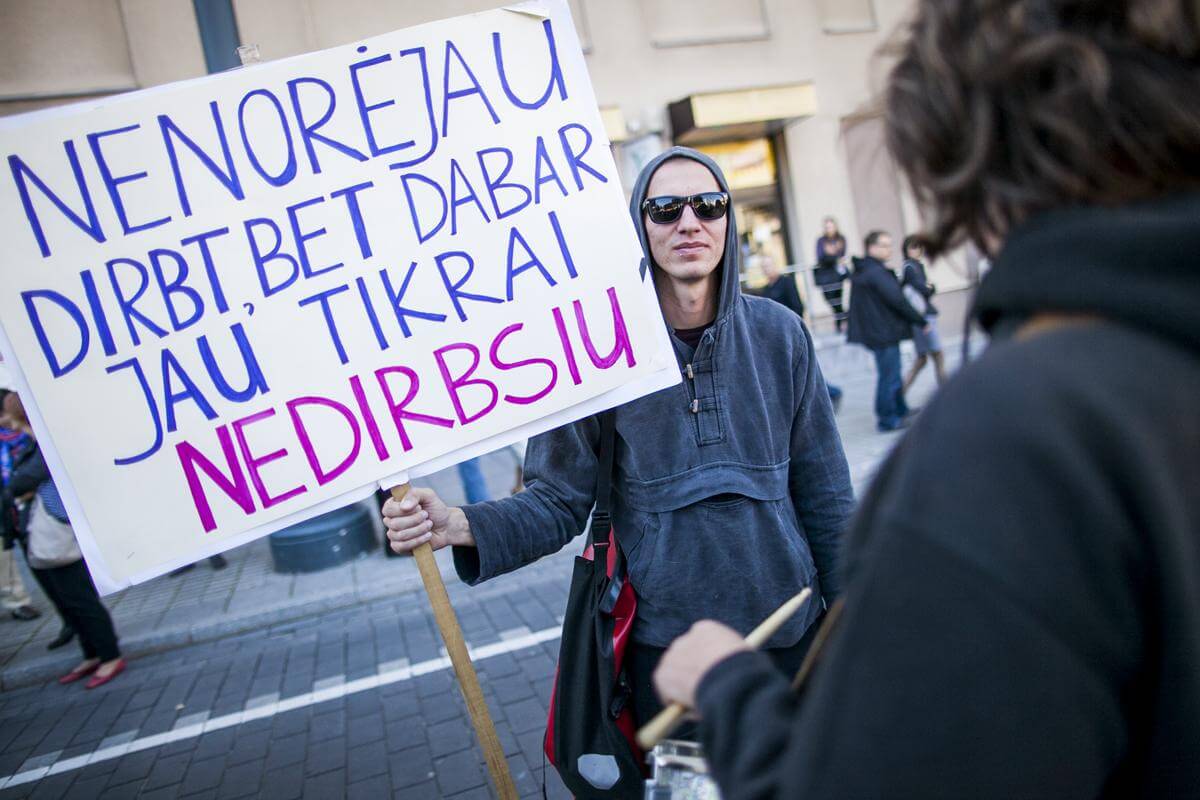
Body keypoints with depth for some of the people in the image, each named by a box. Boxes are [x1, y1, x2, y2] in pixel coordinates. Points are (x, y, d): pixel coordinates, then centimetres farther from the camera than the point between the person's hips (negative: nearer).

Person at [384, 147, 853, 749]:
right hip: (664, 639, -2)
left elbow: (824, 493, 2)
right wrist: (460, 527, -27)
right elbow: (558, 502, -9)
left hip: (790, 630, 2)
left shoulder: (777, 333, -4)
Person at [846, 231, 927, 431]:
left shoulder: (861, 272, 12)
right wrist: (921, 321, -11)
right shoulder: (876, 272, -19)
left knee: (892, 373, 21)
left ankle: (900, 409, 34)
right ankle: (888, 419, 6)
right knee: (889, 376, -1)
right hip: (885, 332, -10)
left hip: (872, 331, 10)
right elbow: (897, 300, -21)